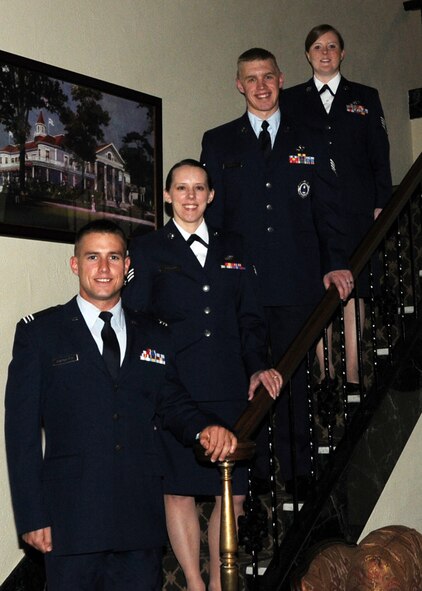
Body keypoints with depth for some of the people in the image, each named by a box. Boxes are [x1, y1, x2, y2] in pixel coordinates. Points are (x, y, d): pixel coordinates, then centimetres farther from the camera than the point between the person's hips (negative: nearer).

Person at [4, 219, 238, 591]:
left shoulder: (155, 336, 14)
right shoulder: (38, 331, 3)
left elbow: (172, 402, 13)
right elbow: (22, 428, -1)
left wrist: (205, 428, -11)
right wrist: (32, 515, -7)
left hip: (142, 519, 3)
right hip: (73, 517, -3)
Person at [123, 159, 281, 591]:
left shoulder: (232, 248, 16)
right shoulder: (147, 250, 8)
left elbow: (250, 317, 15)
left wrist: (257, 367, 1)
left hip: (229, 391, 3)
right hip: (173, 393, -2)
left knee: (233, 493, 4)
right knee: (178, 491, 2)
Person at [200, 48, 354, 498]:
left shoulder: (307, 142, 14)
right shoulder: (218, 142, 12)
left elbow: (327, 209, 10)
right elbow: (210, 211, 8)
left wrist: (335, 264, -2)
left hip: (296, 281, 1)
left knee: (293, 376, 4)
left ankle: (297, 472, 12)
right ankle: (253, 473, 9)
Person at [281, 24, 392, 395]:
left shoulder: (366, 98, 14)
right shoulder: (290, 101, 13)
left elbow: (380, 156, 10)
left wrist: (381, 204, 1)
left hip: (355, 211, 0)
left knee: (352, 291, -3)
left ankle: (353, 375, -1)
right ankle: (325, 373, 3)